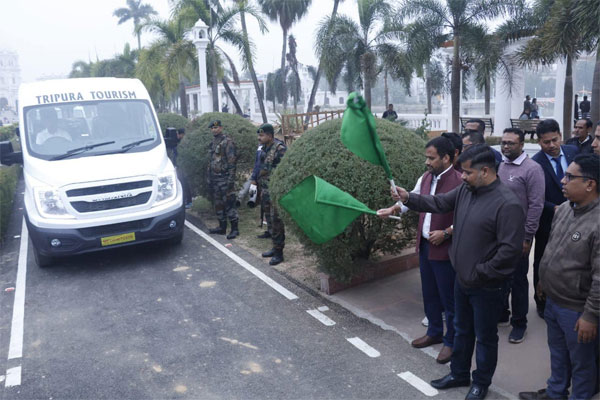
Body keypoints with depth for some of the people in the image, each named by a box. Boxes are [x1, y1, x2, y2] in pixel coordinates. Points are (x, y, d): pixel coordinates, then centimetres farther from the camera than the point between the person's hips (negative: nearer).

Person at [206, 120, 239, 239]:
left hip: (224, 178, -9)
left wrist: (231, 178, -21)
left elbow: (232, 160, -15)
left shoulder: (227, 142, -9)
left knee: (229, 204, -8)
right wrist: (209, 177, 19)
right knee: (218, 204, 12)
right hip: (215, 178, 9)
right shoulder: (213, 143, 17)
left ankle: (234, 229, -3)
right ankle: (222, 227, 21)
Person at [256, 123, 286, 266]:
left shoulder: (280, 149, -15)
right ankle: (275, 247, 27)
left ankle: (279, 252, 2)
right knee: (270, 220, 15)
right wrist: (262, 188, 21)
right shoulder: (265, 149, 13)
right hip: (266, 191, 9)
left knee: (276, 221, -6)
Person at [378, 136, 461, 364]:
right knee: (429, 293, 20)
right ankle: (434, 332, 39)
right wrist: (392, 209, 2)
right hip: (425, 245, 8)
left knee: (448, 298, 7)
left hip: (444, 249, -7)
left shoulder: (459, 182, -19)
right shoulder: (425, 178, 5)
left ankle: (451, 341, 25)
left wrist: (446, 233, -21)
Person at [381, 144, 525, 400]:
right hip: (462, 279, 7)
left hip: (487, 287, -7)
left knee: (485, 337, 14)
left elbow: (510, 249, -25)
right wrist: (408, 198, -8)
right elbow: (439, 203, 7)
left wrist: (480, 273, -20)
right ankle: (459, 374, 43)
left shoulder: (507, 204, -24)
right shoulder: (465, 190, 0)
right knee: (461, 330, 23)